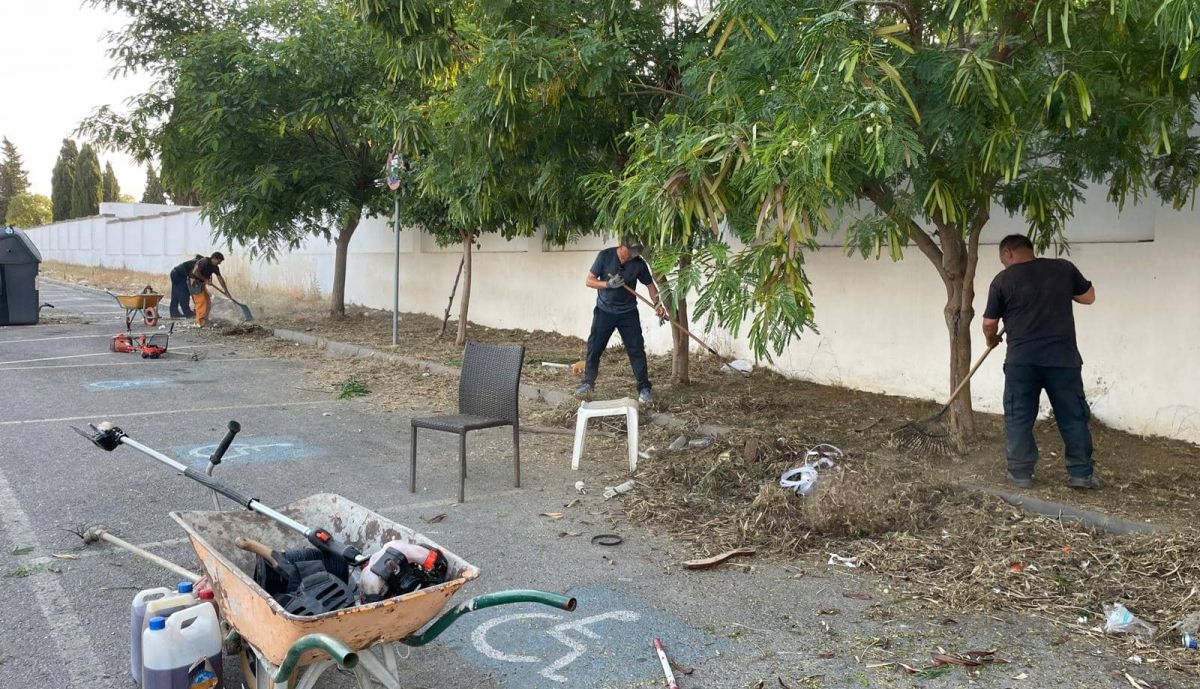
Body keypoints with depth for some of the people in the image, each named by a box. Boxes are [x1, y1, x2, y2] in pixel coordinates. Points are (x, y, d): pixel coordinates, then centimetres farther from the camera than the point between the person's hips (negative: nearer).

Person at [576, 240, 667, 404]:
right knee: (594, 347, 4)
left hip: (628, 313, 0)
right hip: (604, 311, 0)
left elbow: (650, 285, 1)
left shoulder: (639, 263, -9)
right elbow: (589, 281, -9)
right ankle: (588, 382, 20)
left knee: (636, 350, -3)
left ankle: (644, 388, 4)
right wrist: (608, 284, -26)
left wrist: (657, 303, -17)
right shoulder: (605, 256, -12)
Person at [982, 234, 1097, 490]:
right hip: (1063, 357, 2)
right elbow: (1088, 296, 18)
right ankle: (1082, 473, 15)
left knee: (1018, 419, 8)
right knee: (1073, 417, 11)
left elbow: (989, 325, 3)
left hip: (1021, 360, -2)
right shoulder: (1063, 268, 4)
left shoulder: (1003, 280, -1)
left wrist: (992, 340, 23)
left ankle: (1020, 473, 11)